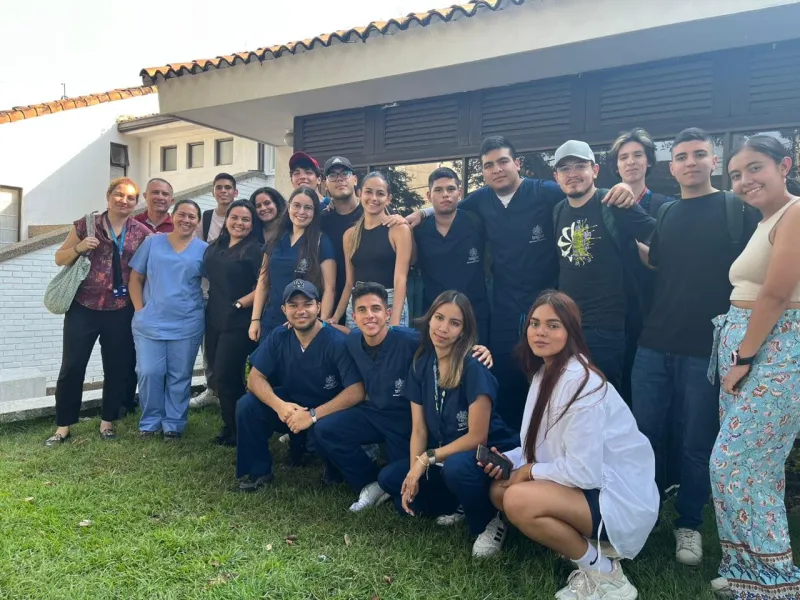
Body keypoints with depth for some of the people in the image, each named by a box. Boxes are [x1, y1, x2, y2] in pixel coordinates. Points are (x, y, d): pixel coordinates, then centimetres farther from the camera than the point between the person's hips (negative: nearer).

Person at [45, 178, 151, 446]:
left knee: (117, 367, 8)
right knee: (72, 367, 1)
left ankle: (107, 422, 23)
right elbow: (60, 258, 5)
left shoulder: (142, 233, 2)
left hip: (121, 312, 1)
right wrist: (79, 247, -14)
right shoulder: (86, 224, 1)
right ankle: (63, 426, 15)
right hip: (83, 308, 0)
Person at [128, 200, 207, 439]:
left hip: (187, 325, 0)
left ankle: (174, 424, 21)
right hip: (150, 322, 1)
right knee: (149, 373, 0)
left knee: (179, 377, 8)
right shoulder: (152, 242, 5)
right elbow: (135, 278, 6)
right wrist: (139, 309, -3)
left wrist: (203, 307, -5)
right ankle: (150, 422, 18)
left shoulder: (203, 249, 3)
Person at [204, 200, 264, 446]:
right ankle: (230, 426, 26)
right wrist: (213, 305, 12)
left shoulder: (255, 250, -10)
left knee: (226, 375, -4)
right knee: (221, 375, 12)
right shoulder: (215, 247, 10)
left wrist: (238, 305, -15)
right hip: (215, 318, 7)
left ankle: (236, 430, 14)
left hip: (239, 322, -7)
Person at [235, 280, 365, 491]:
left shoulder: (337, 342, -22)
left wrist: (313, 415, -33)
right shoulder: (278, 337, -7)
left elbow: (356, 392, -28)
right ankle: (257, 470, 4)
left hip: (327, 413, -4)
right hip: (289, 408, 4)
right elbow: (255, 378, -9)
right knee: (247, 405, -19)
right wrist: (279, 405, -29)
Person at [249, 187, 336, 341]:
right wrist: (255, 319, 4)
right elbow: (263, 282, 10)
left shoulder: (321, 242, -4)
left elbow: (329, 288, -8)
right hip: (270, 322, 4)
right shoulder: (276, 241, 9)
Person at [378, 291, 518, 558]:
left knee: (455, 467, -37)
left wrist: (428, 459, -18)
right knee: (388, 478, -5)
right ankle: (460, 504, 7)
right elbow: (419, 429, 0)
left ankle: (490, 522, -6)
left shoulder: (473, 368, -21)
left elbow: (477, 437, -21)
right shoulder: (421, 365, -3)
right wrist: (414, 469, -15)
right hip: (444, 457, 6)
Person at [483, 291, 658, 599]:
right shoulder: (545, 372, 4)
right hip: (586, 487, 9)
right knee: (500, 489, 3)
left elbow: (584, 472, -27)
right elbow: (547, 446, 12)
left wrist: (531, 471, -12)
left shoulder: (580, 383, -25)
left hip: (619, 498, -9)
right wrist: (509, 460, -5)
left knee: (518, 500, -26)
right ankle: (584, 545, 10)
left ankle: (604, 575, -5)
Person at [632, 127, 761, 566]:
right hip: (654, 346, 4)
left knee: (697, 445, 8)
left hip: (708, 349, -3)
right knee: (644, 436, 10)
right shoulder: (664, 213, 11)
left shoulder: (737, 209, -1)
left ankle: (689, 525, 27)